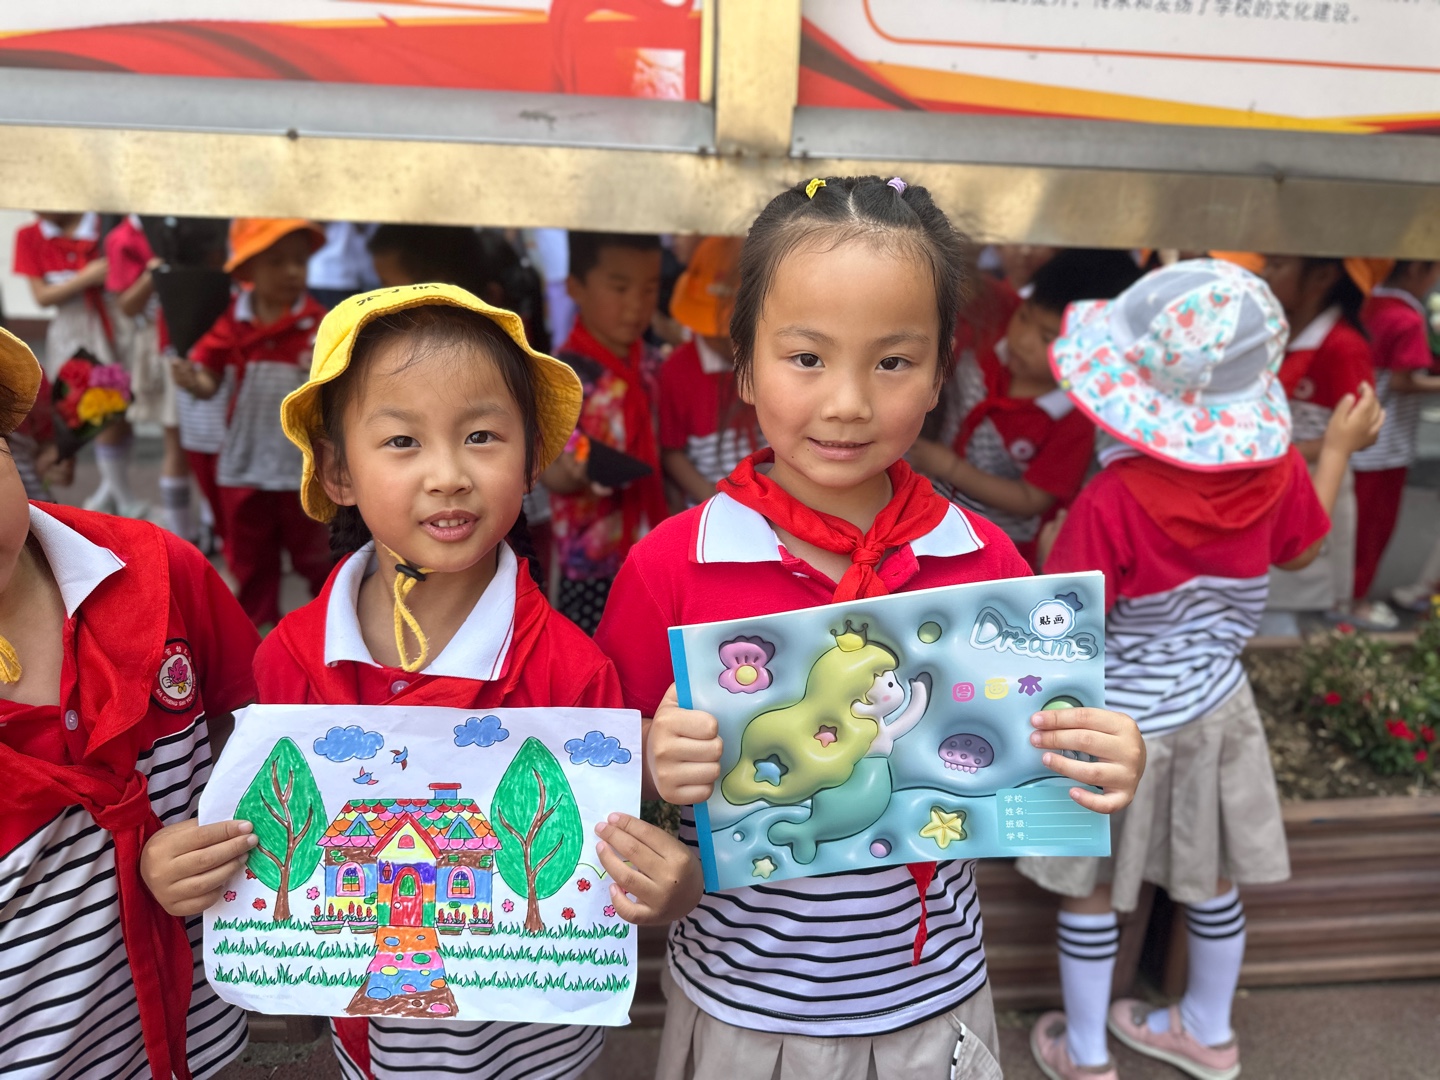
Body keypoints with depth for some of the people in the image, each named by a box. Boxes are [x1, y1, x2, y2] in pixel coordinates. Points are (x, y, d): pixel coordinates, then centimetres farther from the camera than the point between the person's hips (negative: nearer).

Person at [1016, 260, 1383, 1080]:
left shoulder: (1113, 499, -30)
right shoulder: (1276, 467, -12)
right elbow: (1301, 551, 10)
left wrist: (1053, 552, -8)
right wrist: (1341, 447, 19)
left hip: (1119, 724, -5)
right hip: (1216, 707, 5)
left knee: (1091, 892, 15)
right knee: (1213, 881, 23)